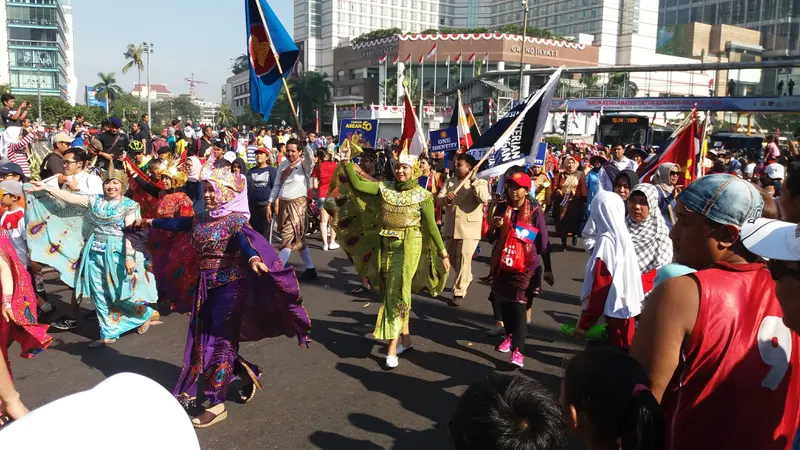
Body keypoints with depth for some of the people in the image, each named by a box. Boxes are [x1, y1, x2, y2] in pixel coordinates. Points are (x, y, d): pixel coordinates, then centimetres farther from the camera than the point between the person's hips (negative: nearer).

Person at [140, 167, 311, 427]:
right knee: (202, 338, 12)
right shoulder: (201, 220, 8)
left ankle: (217, 404, 8)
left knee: (219, 339, -3)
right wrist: (151, 223, 42)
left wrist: (253, 258, -56)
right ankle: (245, 372, 32)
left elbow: (244, 241, -34)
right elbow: (176, 224, 27)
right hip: (206, 285, 8)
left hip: (229, 285, -8)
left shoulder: (236, 220, -14)